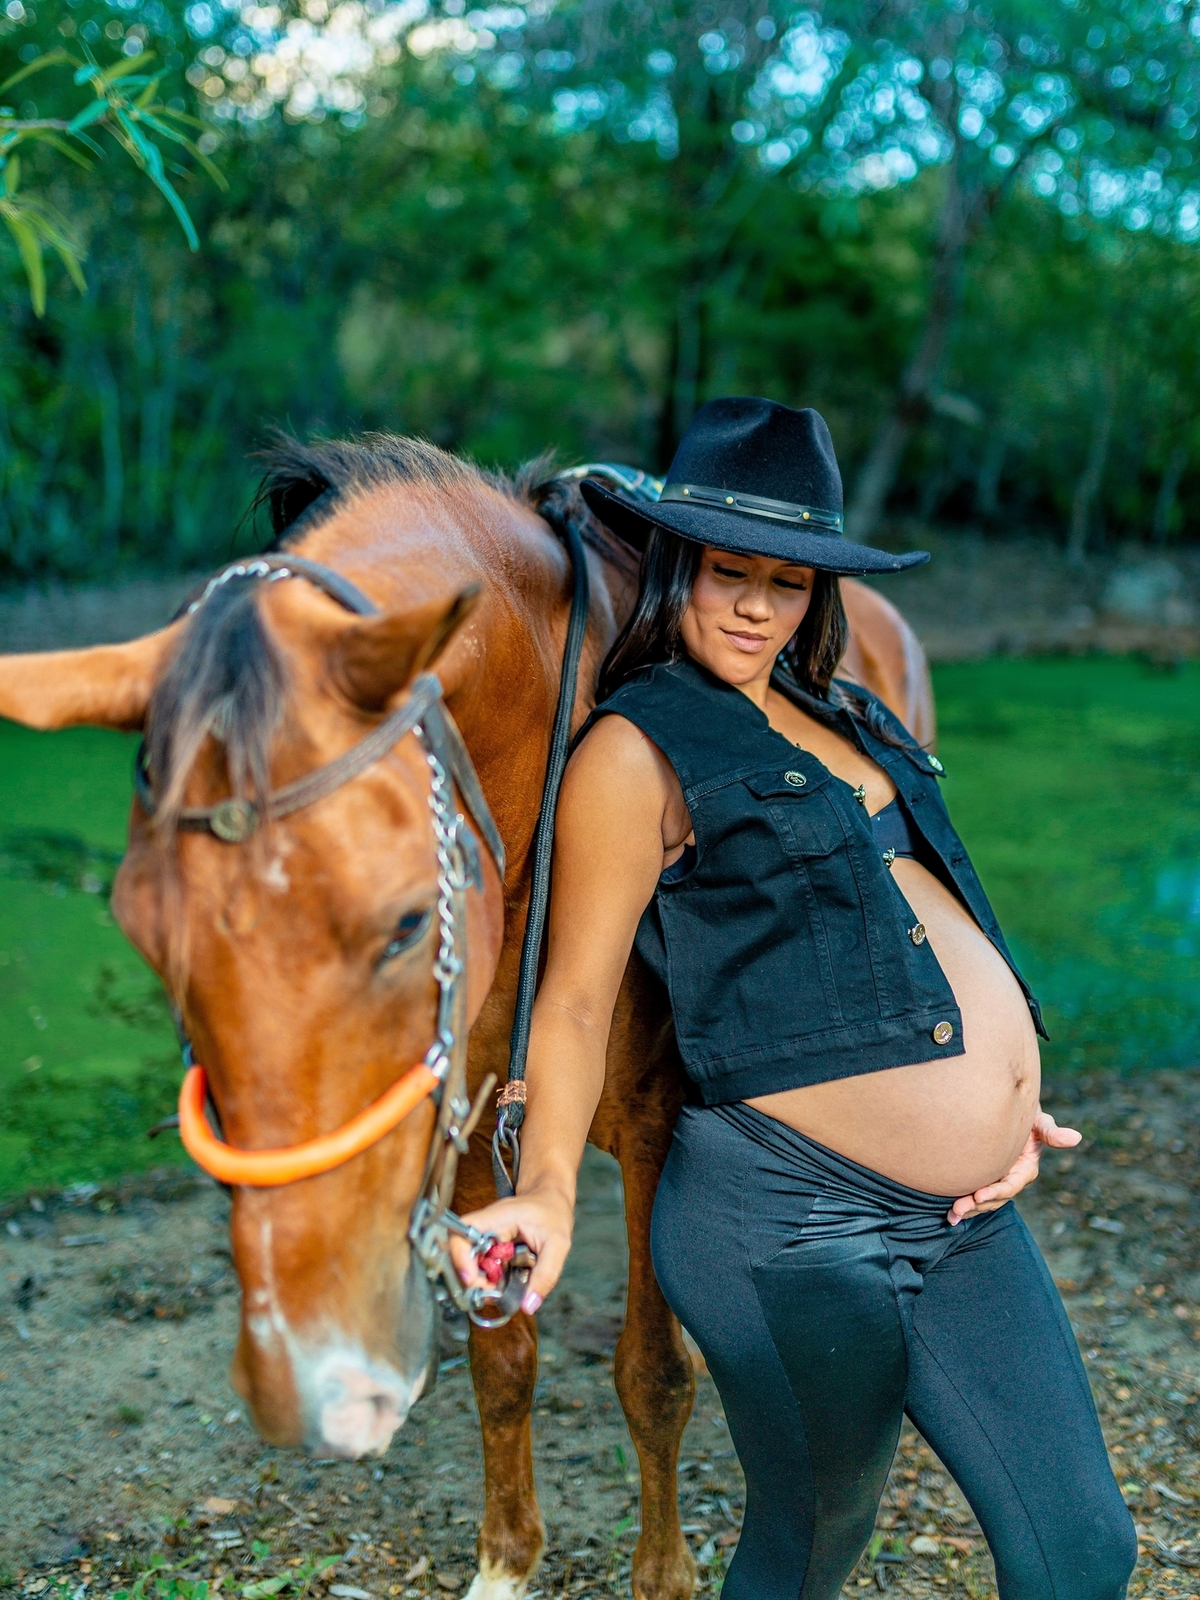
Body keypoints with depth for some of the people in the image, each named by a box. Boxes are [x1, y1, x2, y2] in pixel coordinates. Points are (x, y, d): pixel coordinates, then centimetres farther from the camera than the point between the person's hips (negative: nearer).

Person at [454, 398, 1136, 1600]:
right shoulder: (639, 749, -9)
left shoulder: (836, 713, 13)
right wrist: (548, 1189, -25)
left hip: (970, 1220, 8)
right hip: (795, 1222, -7)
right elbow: (577, 996, -12)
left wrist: (1002, 1103, 13)